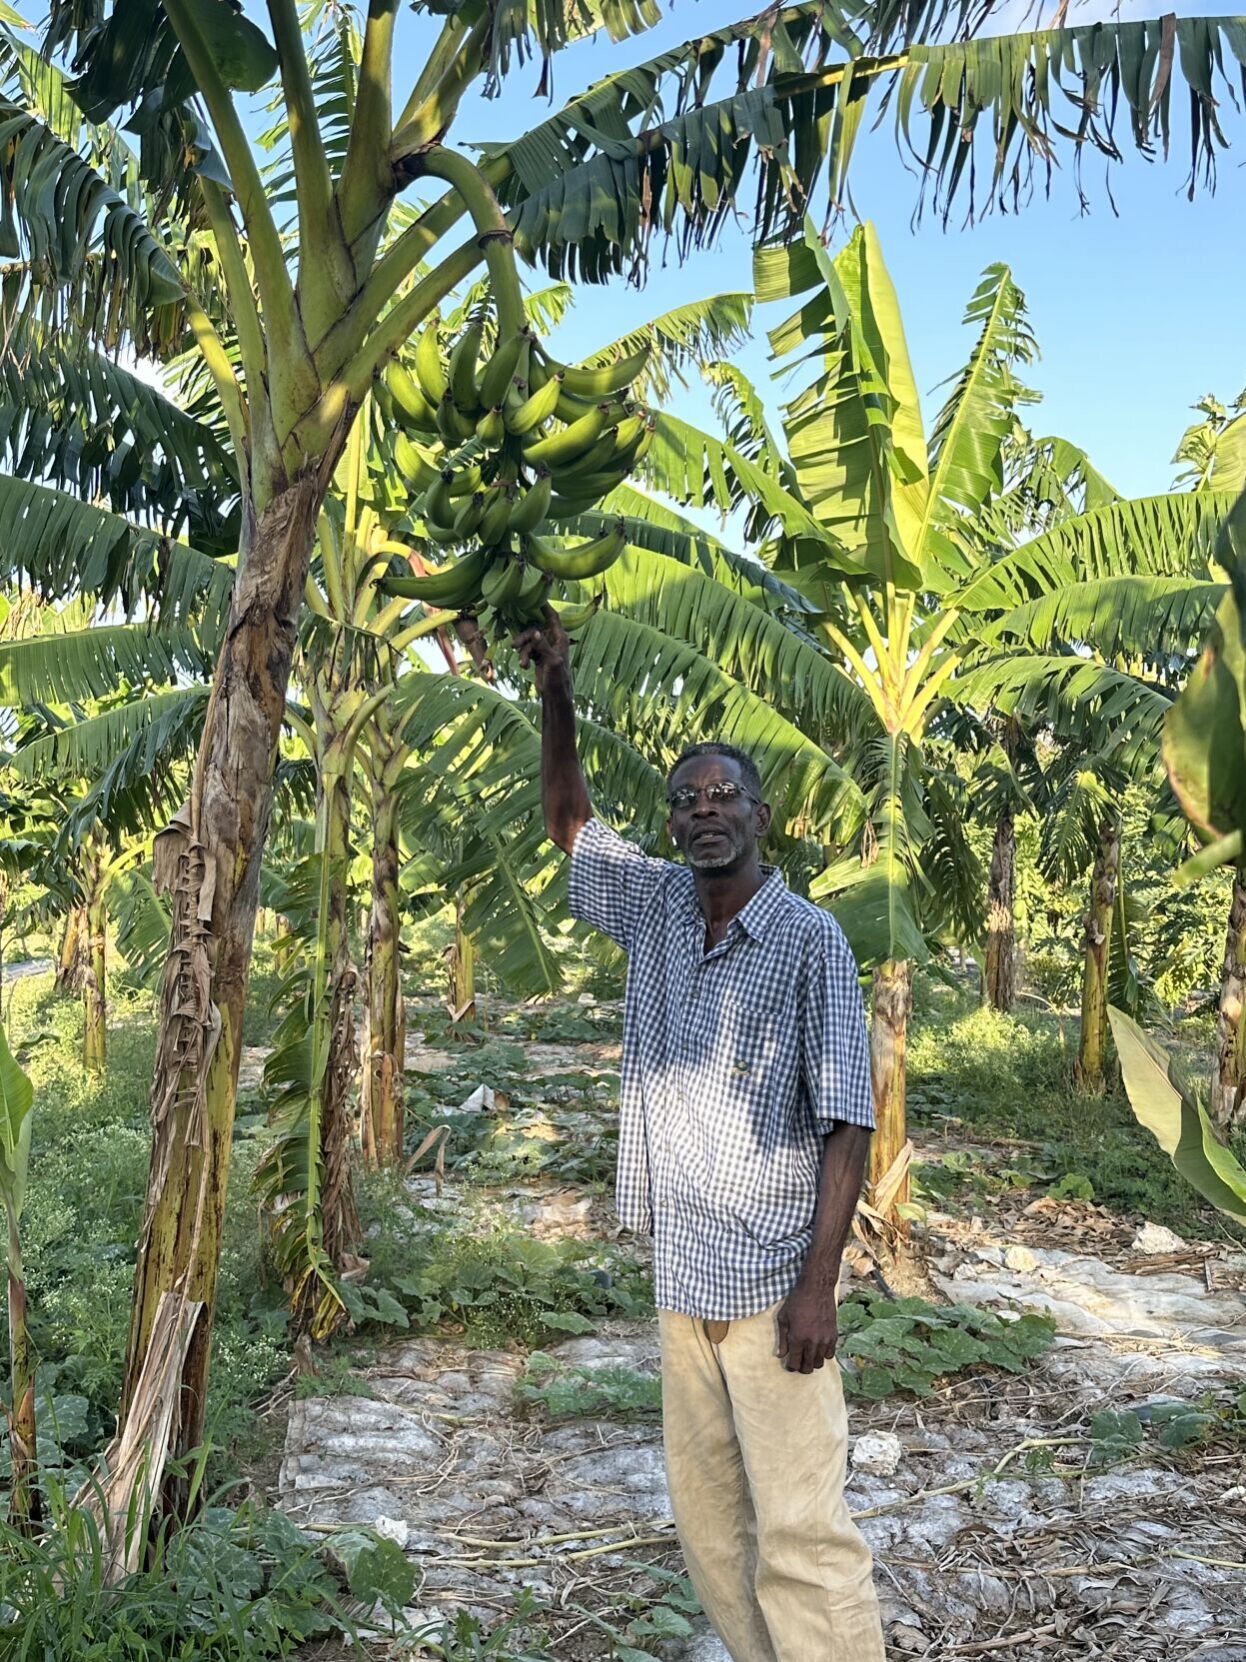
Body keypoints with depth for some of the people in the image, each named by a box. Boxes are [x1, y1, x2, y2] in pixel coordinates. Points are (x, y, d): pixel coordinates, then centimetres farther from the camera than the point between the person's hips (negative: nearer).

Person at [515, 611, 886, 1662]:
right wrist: (555, 689, 8)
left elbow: (847, 1123, -11)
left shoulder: (810, 941, -9)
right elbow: (570, 820, 19)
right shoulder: (657, 908, 7)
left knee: (800, 1532, -5)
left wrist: (819, 1284, -16)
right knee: (708, 1518, 13)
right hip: (684, 1275, 6)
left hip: (771, 1282, -6)